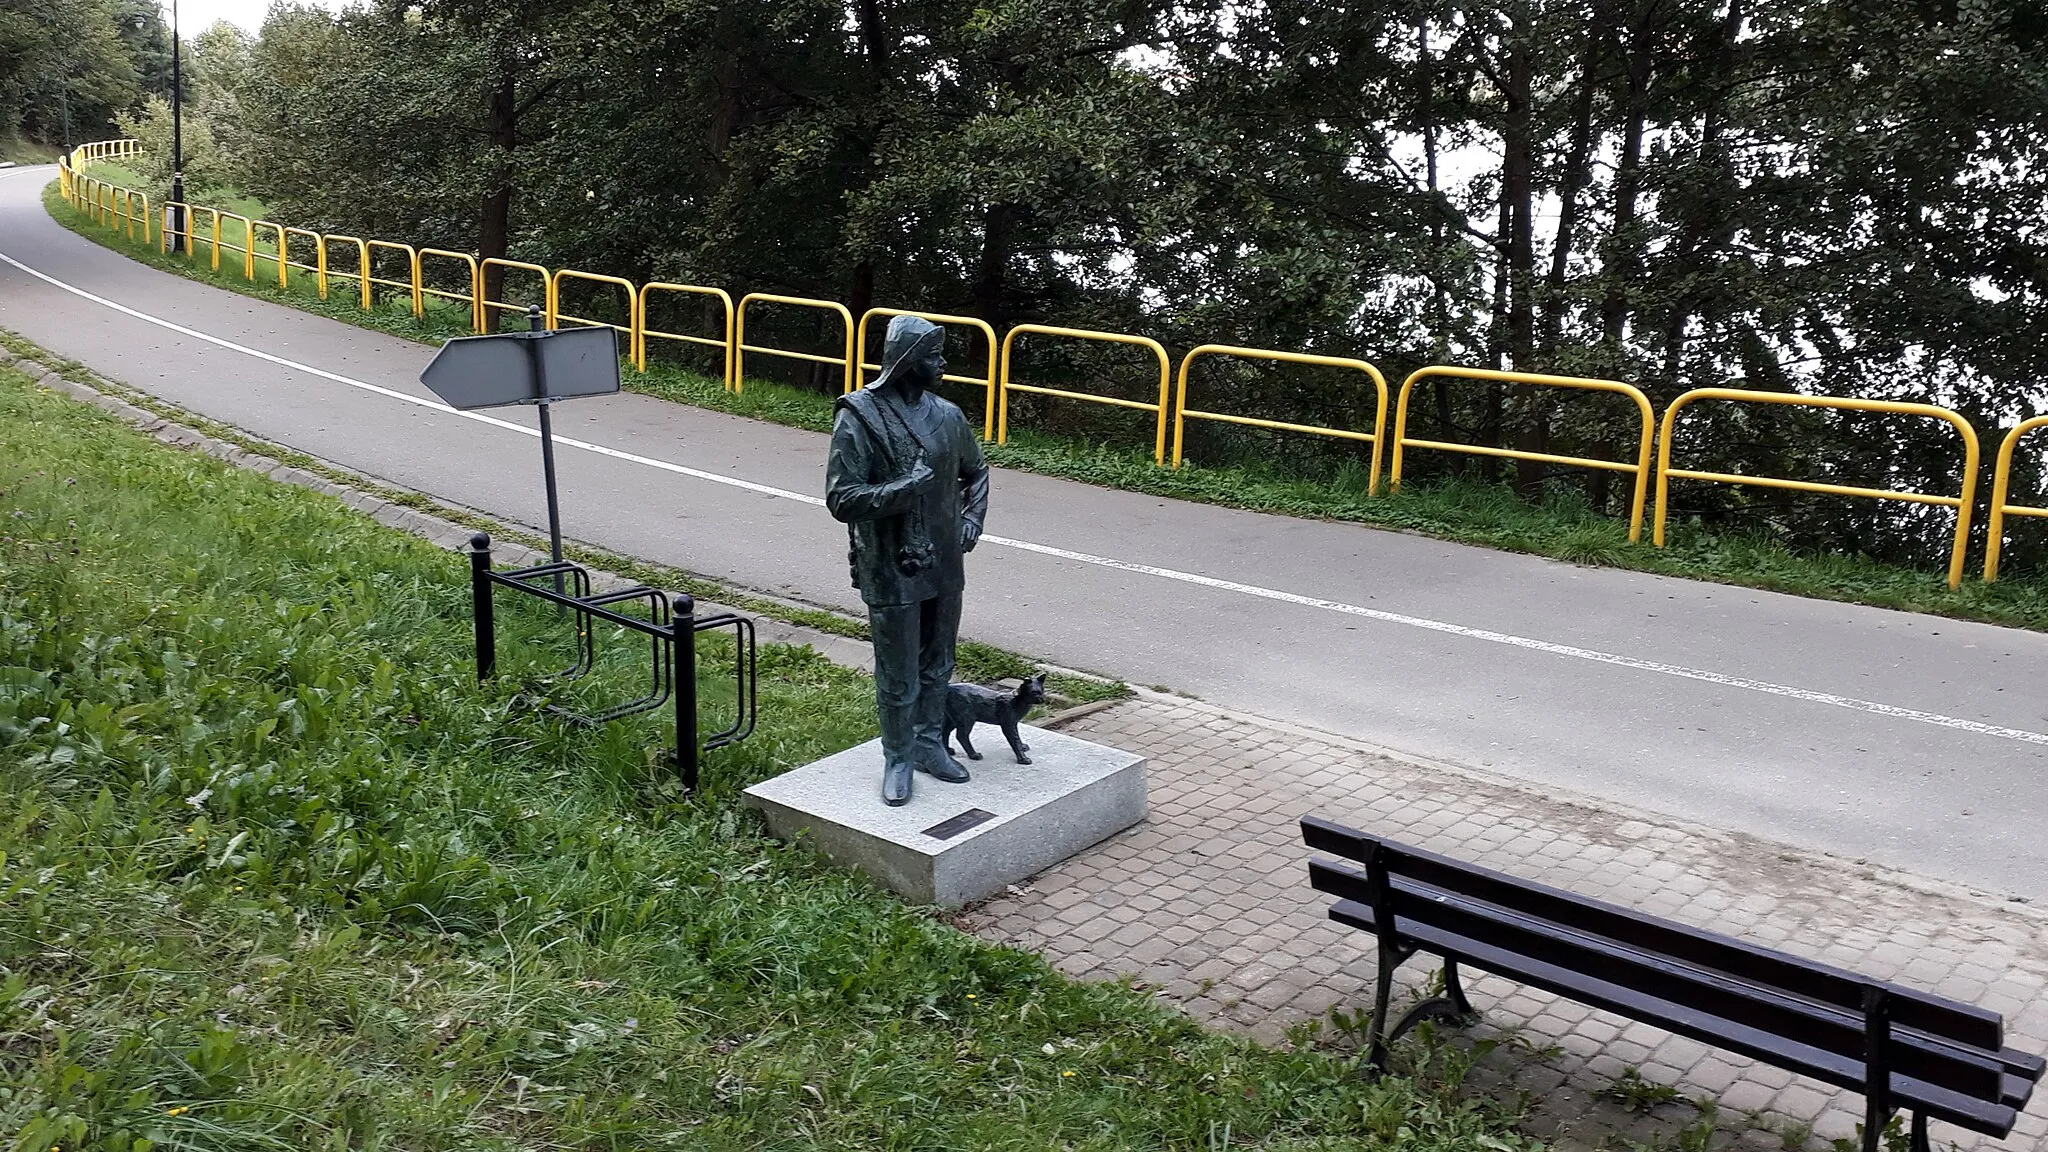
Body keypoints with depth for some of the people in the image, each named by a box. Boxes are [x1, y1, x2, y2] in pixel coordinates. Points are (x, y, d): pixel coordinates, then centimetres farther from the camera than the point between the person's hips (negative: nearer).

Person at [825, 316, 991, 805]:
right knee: (899, 678, 4)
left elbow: (976, 471, 21)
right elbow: (841, 500, -17)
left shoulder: (947, 415, 4)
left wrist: (972, 519, 6)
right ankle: (898, 759, 22)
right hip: (892, 573, -6)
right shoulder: (860, 419, -14)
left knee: (937, 665, 18)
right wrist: (906, 488, -25)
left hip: (944, 567, 6)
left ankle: (929, 743, 36)